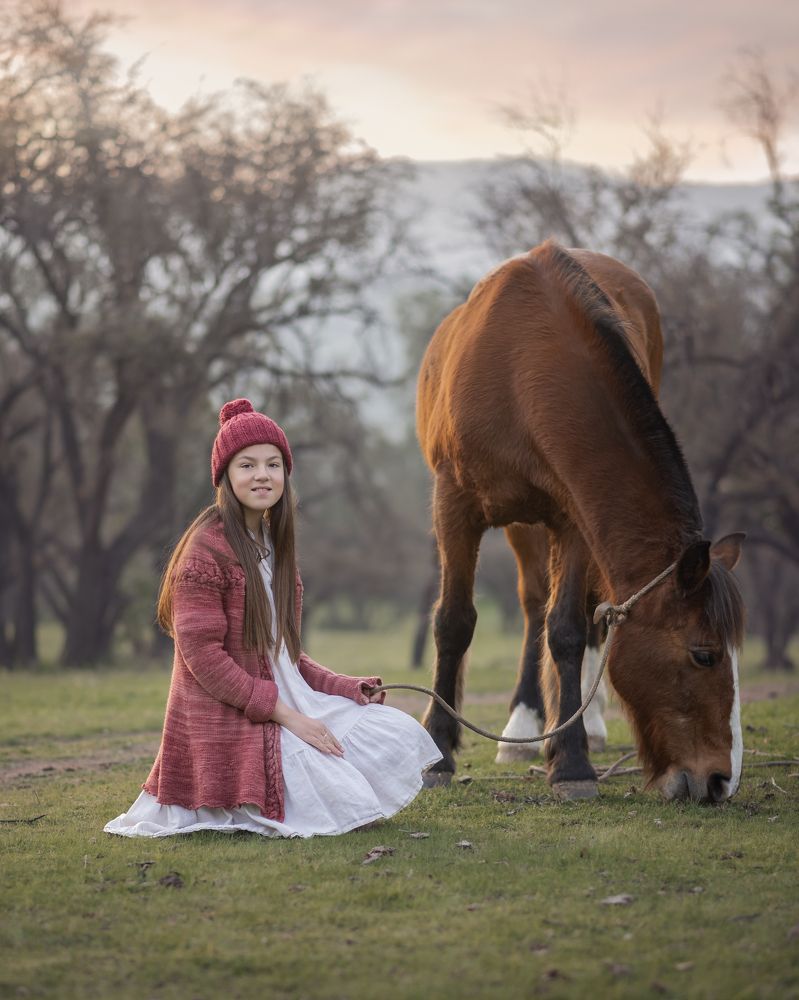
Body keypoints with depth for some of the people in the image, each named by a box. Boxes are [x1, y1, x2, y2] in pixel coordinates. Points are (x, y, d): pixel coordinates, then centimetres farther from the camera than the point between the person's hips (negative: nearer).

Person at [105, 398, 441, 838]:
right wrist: (286, 714, -20)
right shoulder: (207, 549, -14)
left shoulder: (272, 544, 14)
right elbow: (203, 657, -19)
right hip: (231, 723, -9)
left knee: (401, 736, 3)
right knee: (348, 801, -19)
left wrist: (346, 688, 5)